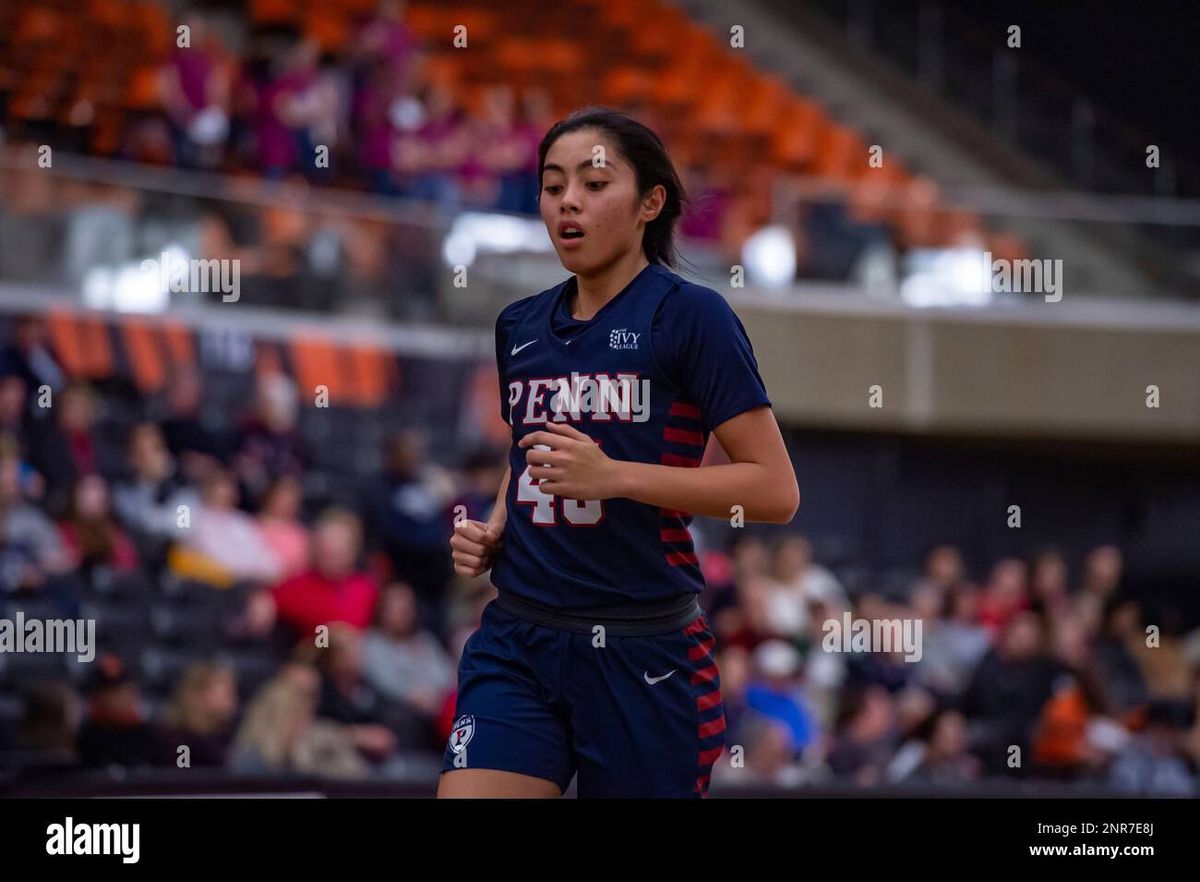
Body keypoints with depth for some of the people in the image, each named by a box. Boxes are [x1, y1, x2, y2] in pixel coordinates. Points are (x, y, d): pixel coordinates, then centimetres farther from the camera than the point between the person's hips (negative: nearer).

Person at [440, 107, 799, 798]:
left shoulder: (689, 315, -6)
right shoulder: (520, 326, 12)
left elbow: (776, 491, -11)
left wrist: (614, 476, -19)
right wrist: (493, 532, 8)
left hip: (642, 655, -4)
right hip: (518, 643, 4)